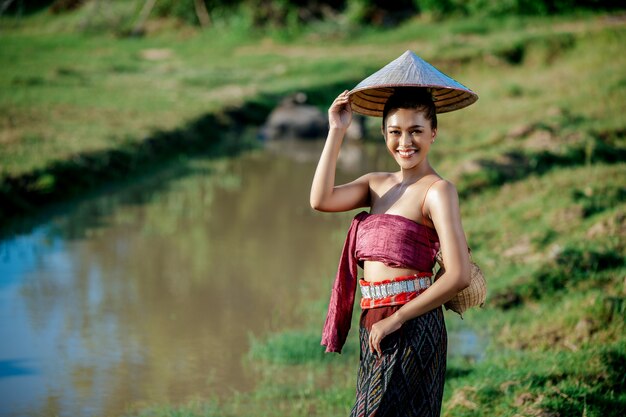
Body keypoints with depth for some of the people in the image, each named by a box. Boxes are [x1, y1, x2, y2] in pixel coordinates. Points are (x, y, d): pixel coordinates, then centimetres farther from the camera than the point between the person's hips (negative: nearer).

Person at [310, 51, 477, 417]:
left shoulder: (437, 190, -9)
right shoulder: (376, 184, 12)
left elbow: (460, 275, -17)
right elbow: (321, 200, -6)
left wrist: (396, 319, -13)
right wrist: (337, 131, -3)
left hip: (411, 330, -7)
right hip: (373, 328, 7)